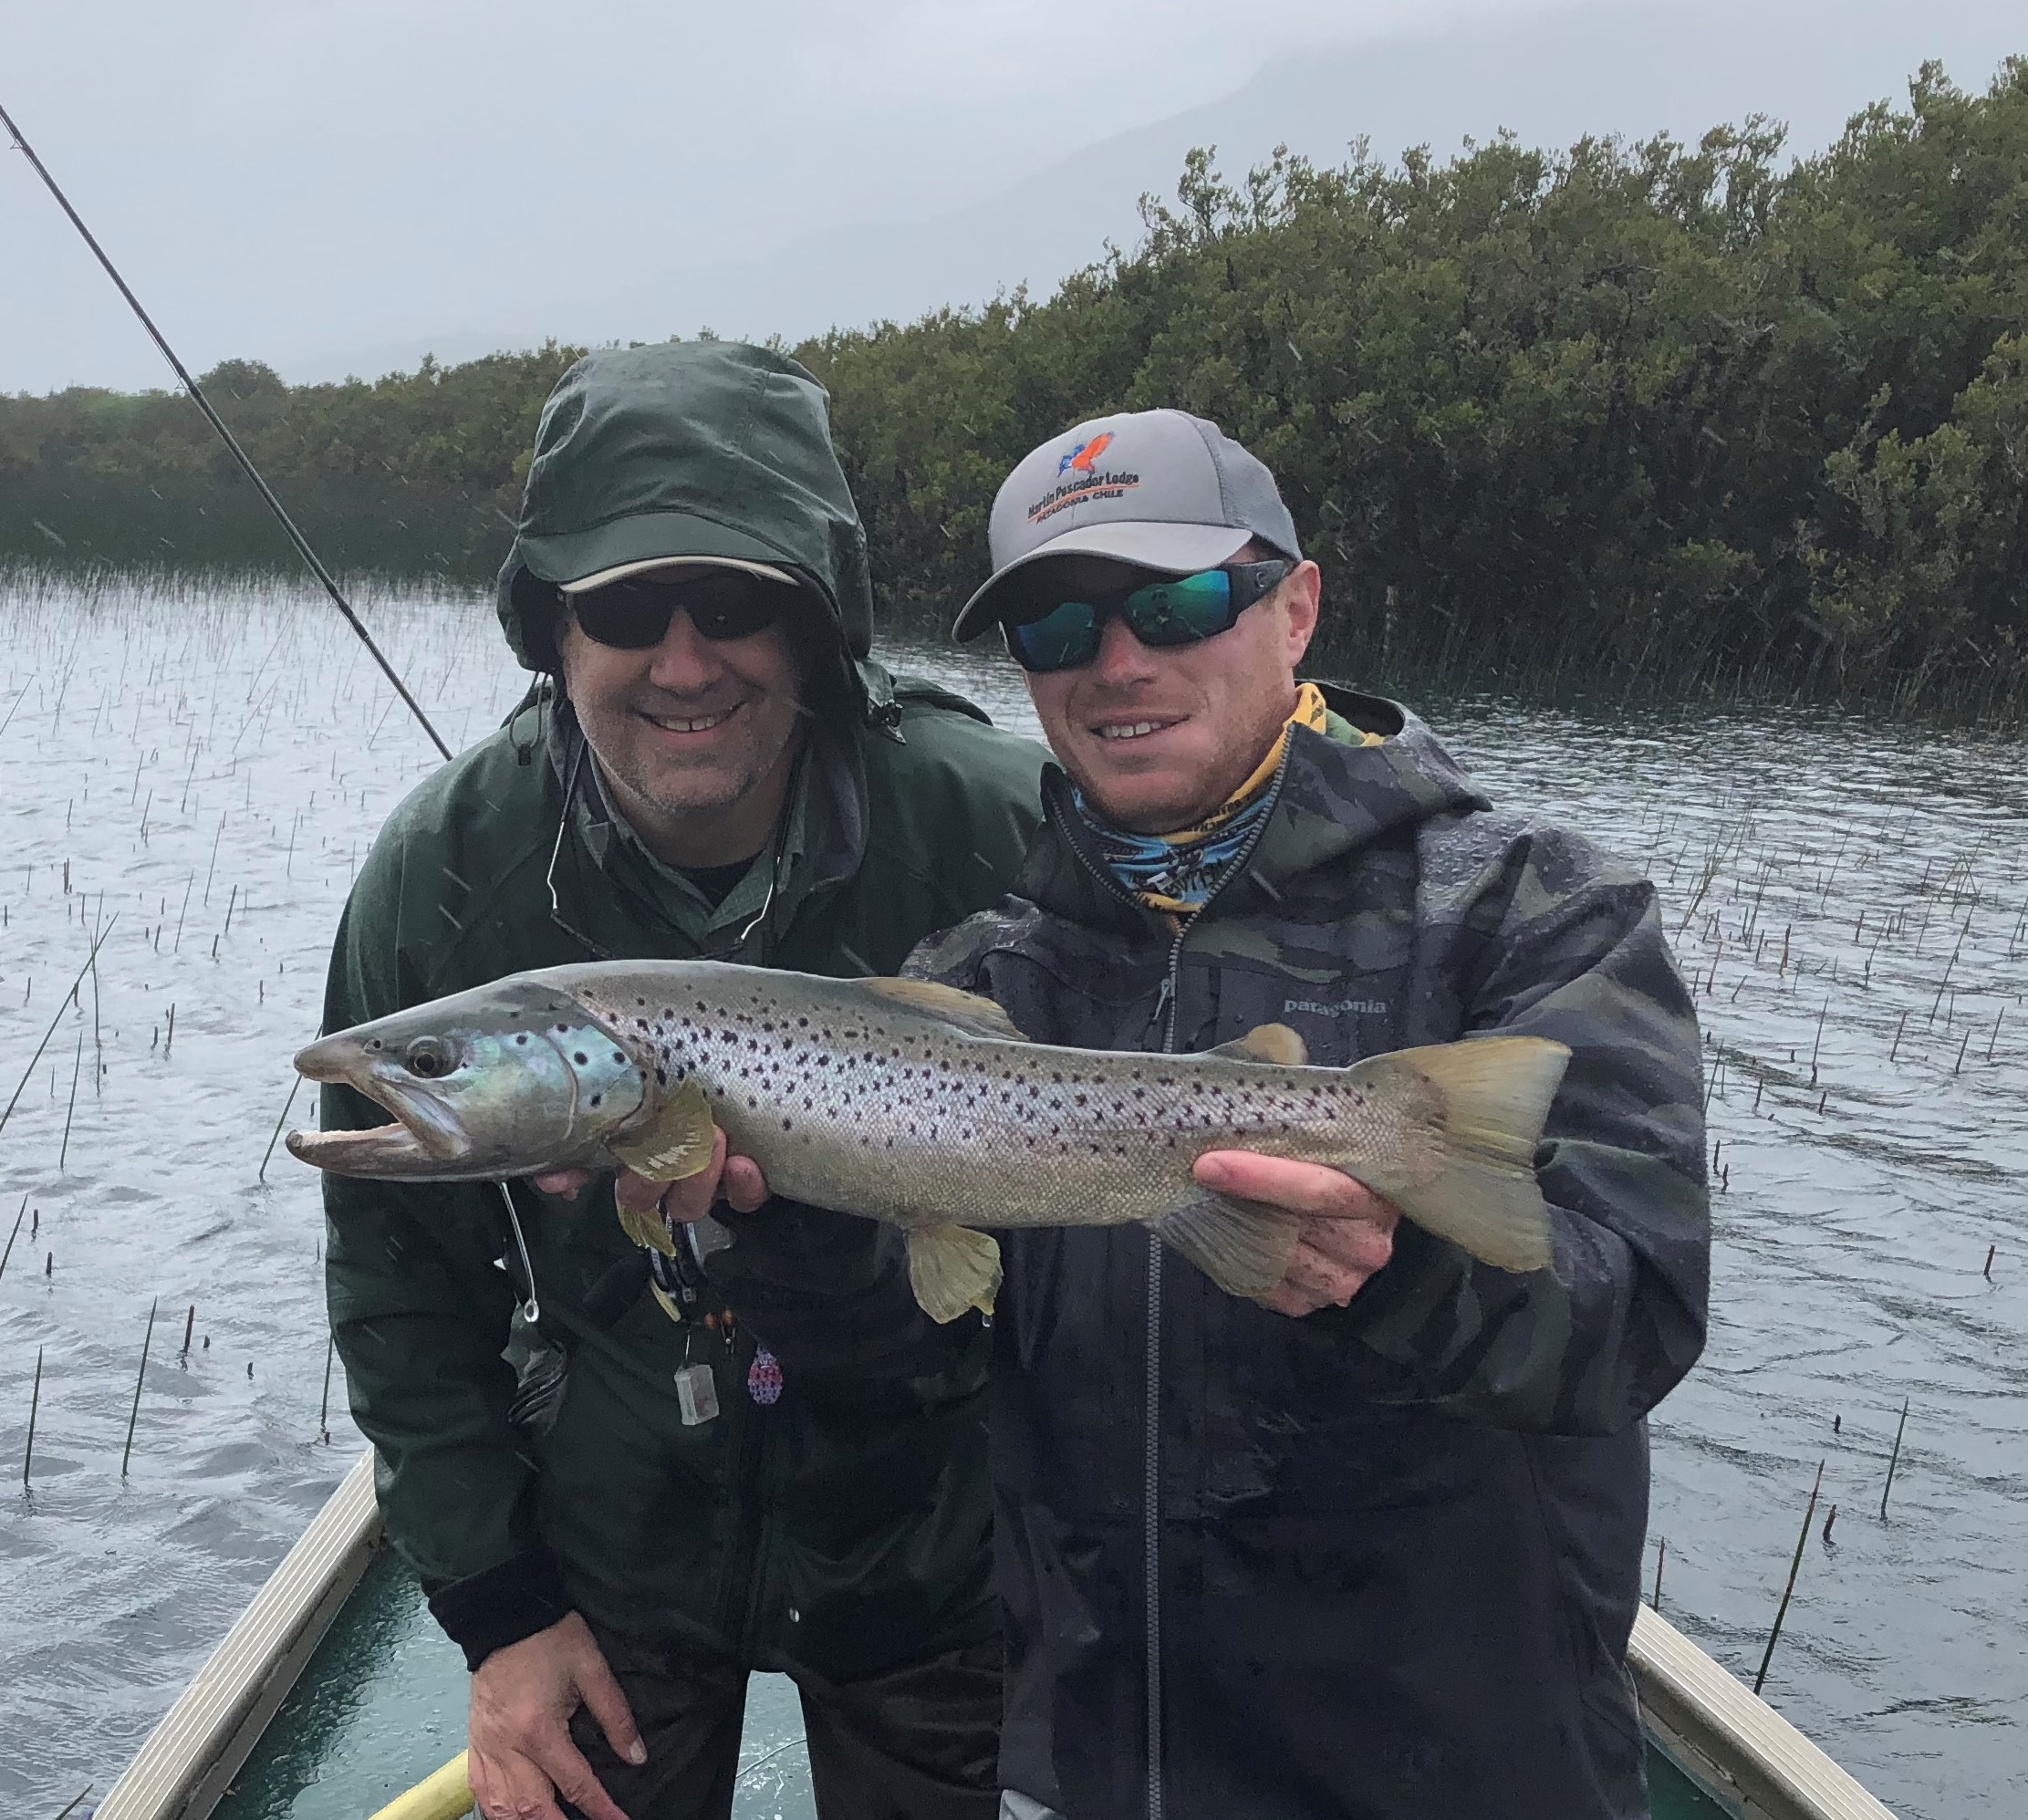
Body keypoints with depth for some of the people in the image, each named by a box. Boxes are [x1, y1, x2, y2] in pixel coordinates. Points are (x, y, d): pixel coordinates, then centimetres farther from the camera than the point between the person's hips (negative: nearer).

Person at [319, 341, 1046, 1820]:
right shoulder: (442, 878, -15)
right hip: (607, 1554, 1)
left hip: (927, 1539, 0)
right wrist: (493, 1606, -6)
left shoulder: (996, 826, -22)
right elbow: (396, 1279, -6)